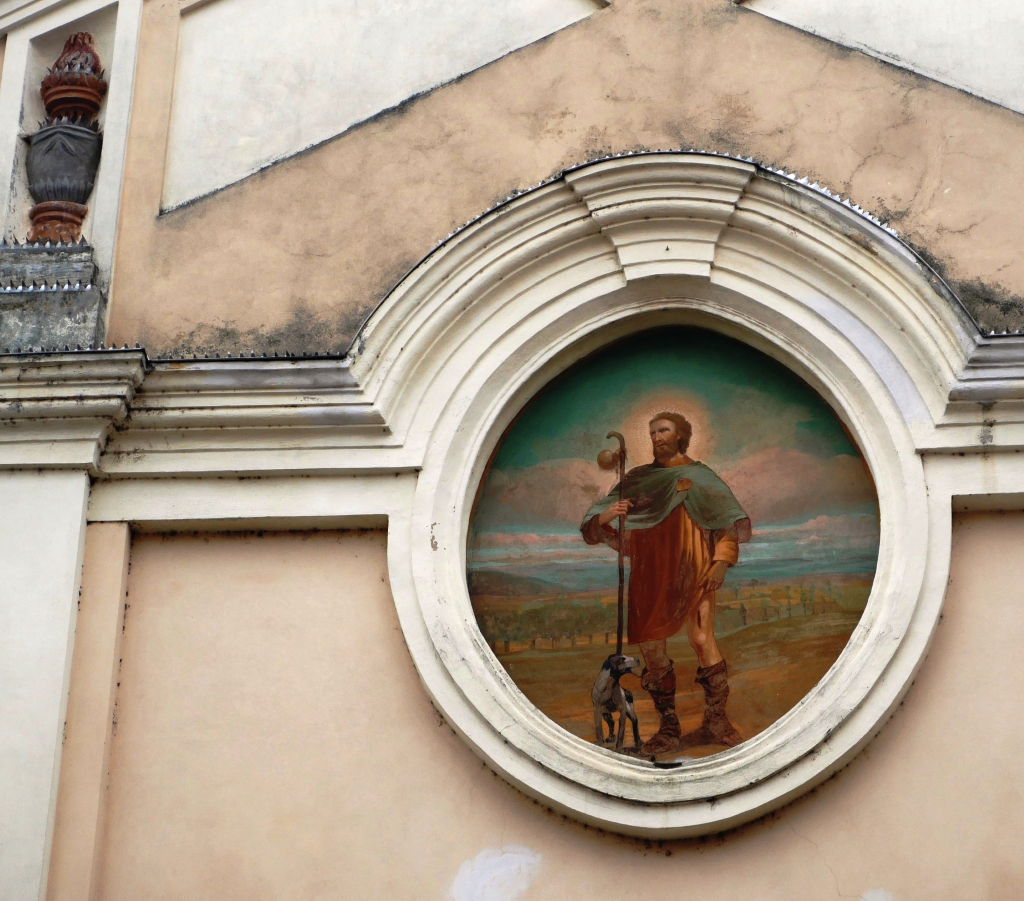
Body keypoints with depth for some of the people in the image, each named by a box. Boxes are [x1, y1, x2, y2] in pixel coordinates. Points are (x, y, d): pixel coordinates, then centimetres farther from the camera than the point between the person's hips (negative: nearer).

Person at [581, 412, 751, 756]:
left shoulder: (699, 476, 8)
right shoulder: (637, 479, 14)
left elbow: (731, 524, 4)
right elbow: (592, 526, 9)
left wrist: (721, 563, -10)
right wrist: (603, 517, -15)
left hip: (691, 573, -3)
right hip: (648, 576, 3)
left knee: (702, 640, -15)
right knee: (652, 650, 0)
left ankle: (716, 722, -9)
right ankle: (668, 730, 6)